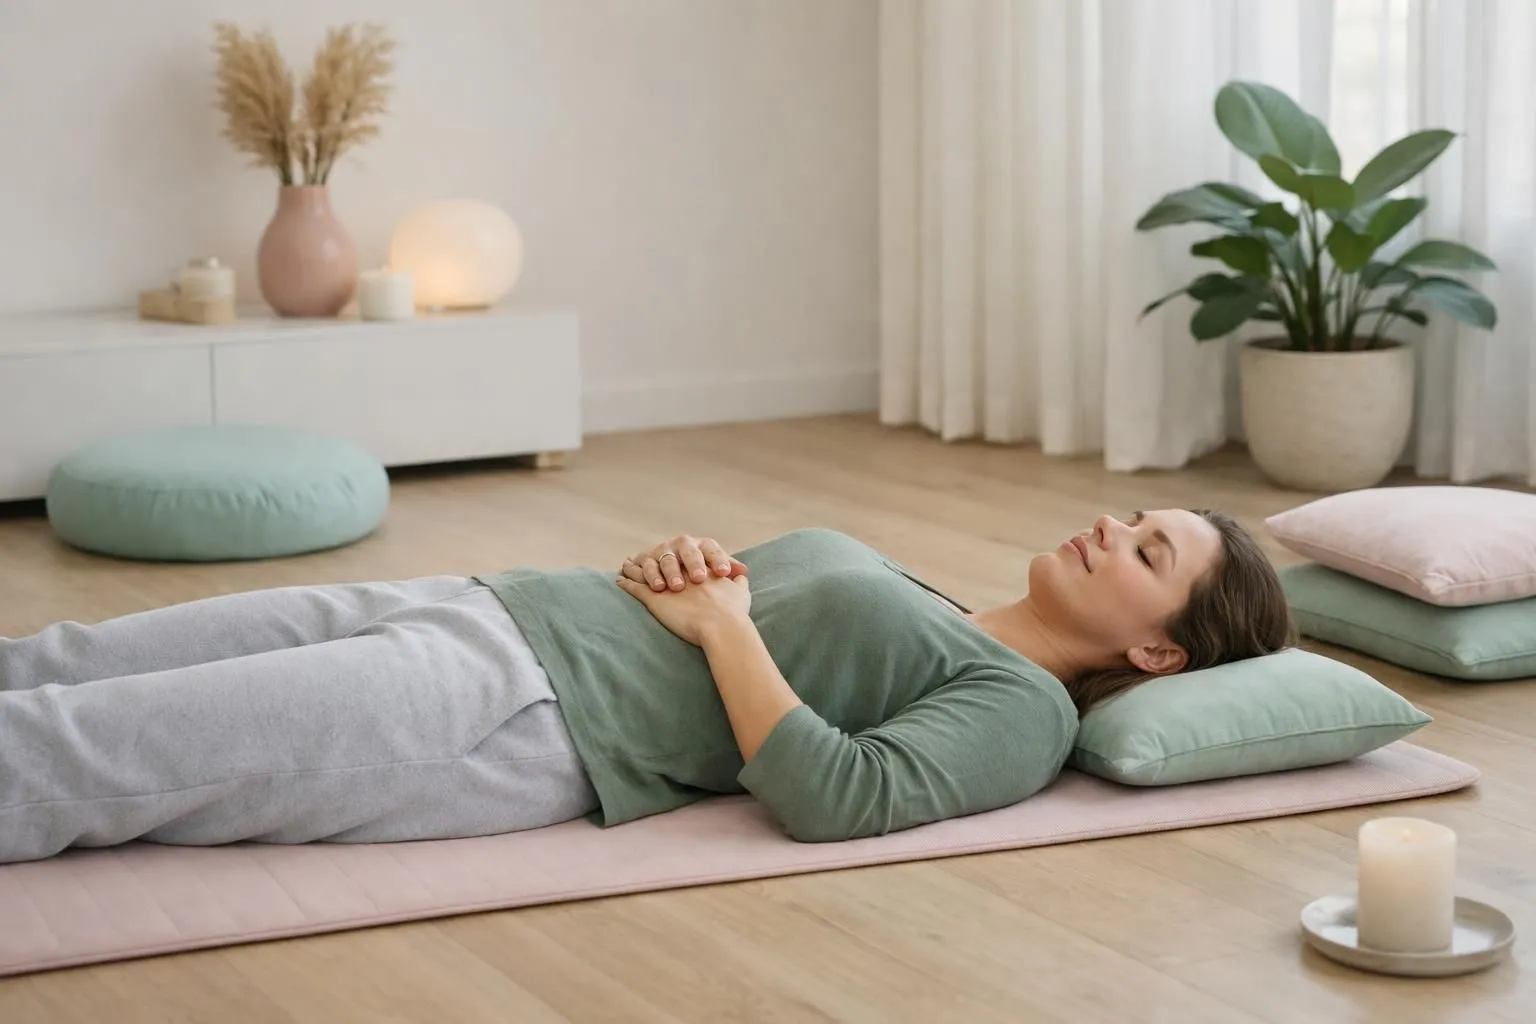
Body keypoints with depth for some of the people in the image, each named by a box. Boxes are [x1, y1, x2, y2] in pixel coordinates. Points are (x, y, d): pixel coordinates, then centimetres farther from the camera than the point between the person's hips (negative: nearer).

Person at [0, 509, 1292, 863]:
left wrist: (724, 624, -10)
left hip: (534, 723, -8)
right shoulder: (921, 601, 23)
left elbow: (832, 796, -20)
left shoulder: (1024, 709, -2)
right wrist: (683, 561, 2)